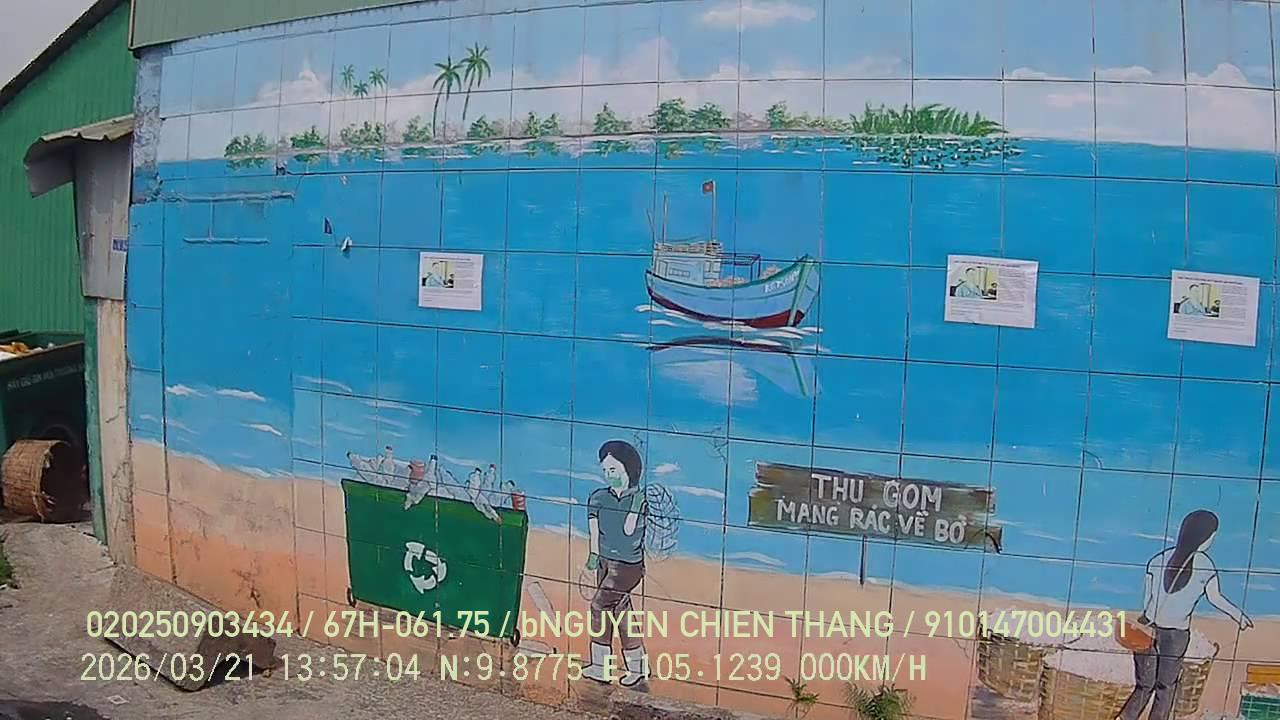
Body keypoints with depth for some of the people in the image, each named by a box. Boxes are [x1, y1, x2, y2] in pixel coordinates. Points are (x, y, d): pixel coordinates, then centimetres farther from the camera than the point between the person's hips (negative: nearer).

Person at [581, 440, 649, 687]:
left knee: (599, 605, -11)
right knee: (620, 611, 8)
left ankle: (600, 665, 0)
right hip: (605, 562, 5)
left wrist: (636, 504, -19)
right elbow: (594, 529, 5)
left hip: (628, 564, -5)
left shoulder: (641, 498, -7)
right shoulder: (598, 498, 6)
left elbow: (629, 530, -16)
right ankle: (637, 666, 19)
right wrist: (594, 555, -4)